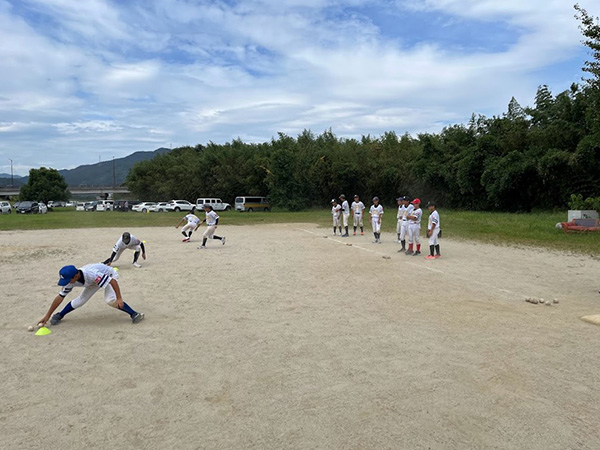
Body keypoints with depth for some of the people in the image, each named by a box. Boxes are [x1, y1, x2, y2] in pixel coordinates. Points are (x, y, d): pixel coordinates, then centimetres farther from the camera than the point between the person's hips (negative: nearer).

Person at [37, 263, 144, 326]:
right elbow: (60, 297, -12)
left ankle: (134, 314, -26)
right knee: (80, 300, -2)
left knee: (110, 299, -29)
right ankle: (59, 316, 21)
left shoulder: (91, 274, -44)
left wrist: (119, 298, -44)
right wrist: (47, 315, -10)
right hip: (95, 282, 6)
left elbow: (113, 281, -43)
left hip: (109, 275, -6)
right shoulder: (70, 280, -22)